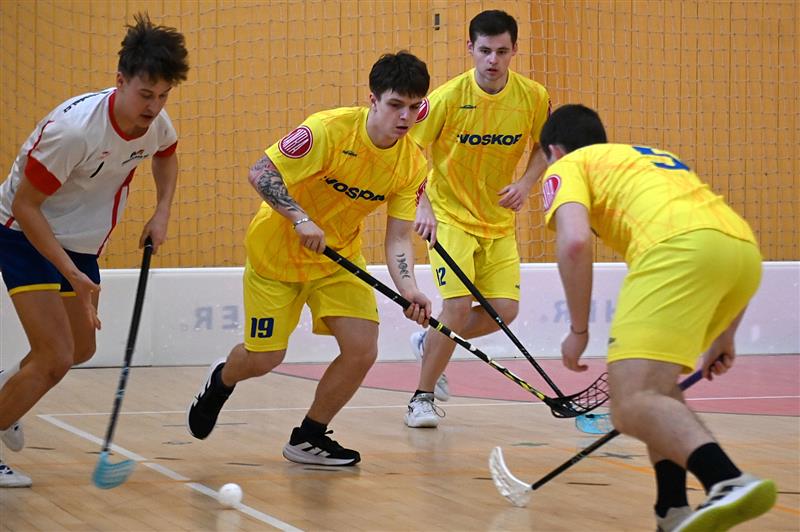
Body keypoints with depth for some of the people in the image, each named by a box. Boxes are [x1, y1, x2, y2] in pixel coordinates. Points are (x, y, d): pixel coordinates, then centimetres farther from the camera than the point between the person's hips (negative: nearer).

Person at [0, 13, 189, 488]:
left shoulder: (156, 123, -12)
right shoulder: (73, 128, -34)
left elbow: (166, 156, 16)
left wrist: (162, 213, 1)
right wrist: (73, 275, -29)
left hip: (81, 246, 8)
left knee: (81, 349, 19)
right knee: (55, 358, -16)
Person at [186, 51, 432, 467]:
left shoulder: (413, 165, -12)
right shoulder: (329, 130, -27)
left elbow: (398, 238, -10)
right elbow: (260, 172, -27)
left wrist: (408, 289, -28)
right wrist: (300, 218, -40)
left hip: (339, 258, 4)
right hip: (276, 251, -4)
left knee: (362, 350, -12)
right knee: (264, 359, 0)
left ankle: (308, 439, 11)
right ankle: (220, 381, 39)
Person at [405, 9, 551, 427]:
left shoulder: (533, 97, -9)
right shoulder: (448, 97, -18)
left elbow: (544, 146, 8)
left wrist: (526, 182, -11)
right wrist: (421, 206, -25)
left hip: (499, 219, 4)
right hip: (450, 215, -4)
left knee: (505, 310, -3)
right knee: (459, 306, -18)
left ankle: (430, 344, 26)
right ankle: (422, 397, 1)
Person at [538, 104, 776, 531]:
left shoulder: (567, 168, 20)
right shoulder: (658, 158, 40)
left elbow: (574, 242, -1)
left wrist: (578, 329, 9)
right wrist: (723, 335, 40)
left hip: (680, 247, -7)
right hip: (745, 248, 7)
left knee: (632, 407, -15)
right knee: (653, 384, 25)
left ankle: (730, 484, -39)